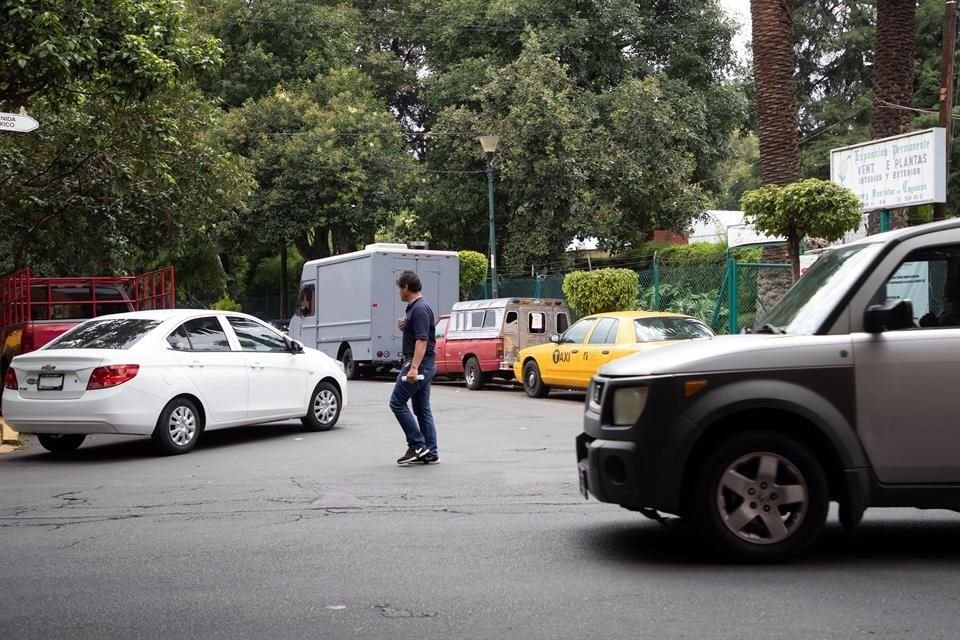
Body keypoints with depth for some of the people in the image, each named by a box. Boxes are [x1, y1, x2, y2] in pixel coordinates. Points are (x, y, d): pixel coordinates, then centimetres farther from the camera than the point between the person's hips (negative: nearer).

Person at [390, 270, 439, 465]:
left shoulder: (420, 309, -16)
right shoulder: (414, 308, 15)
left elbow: (422, 340, -24)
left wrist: (414, 367, -29)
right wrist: (406, 324, 28)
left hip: (419, 364, -10)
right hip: (422, 366, 10)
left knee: (397, 402, -6)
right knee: (422, 409, 9)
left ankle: (417, 446, -5)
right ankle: (430, 454, 10)